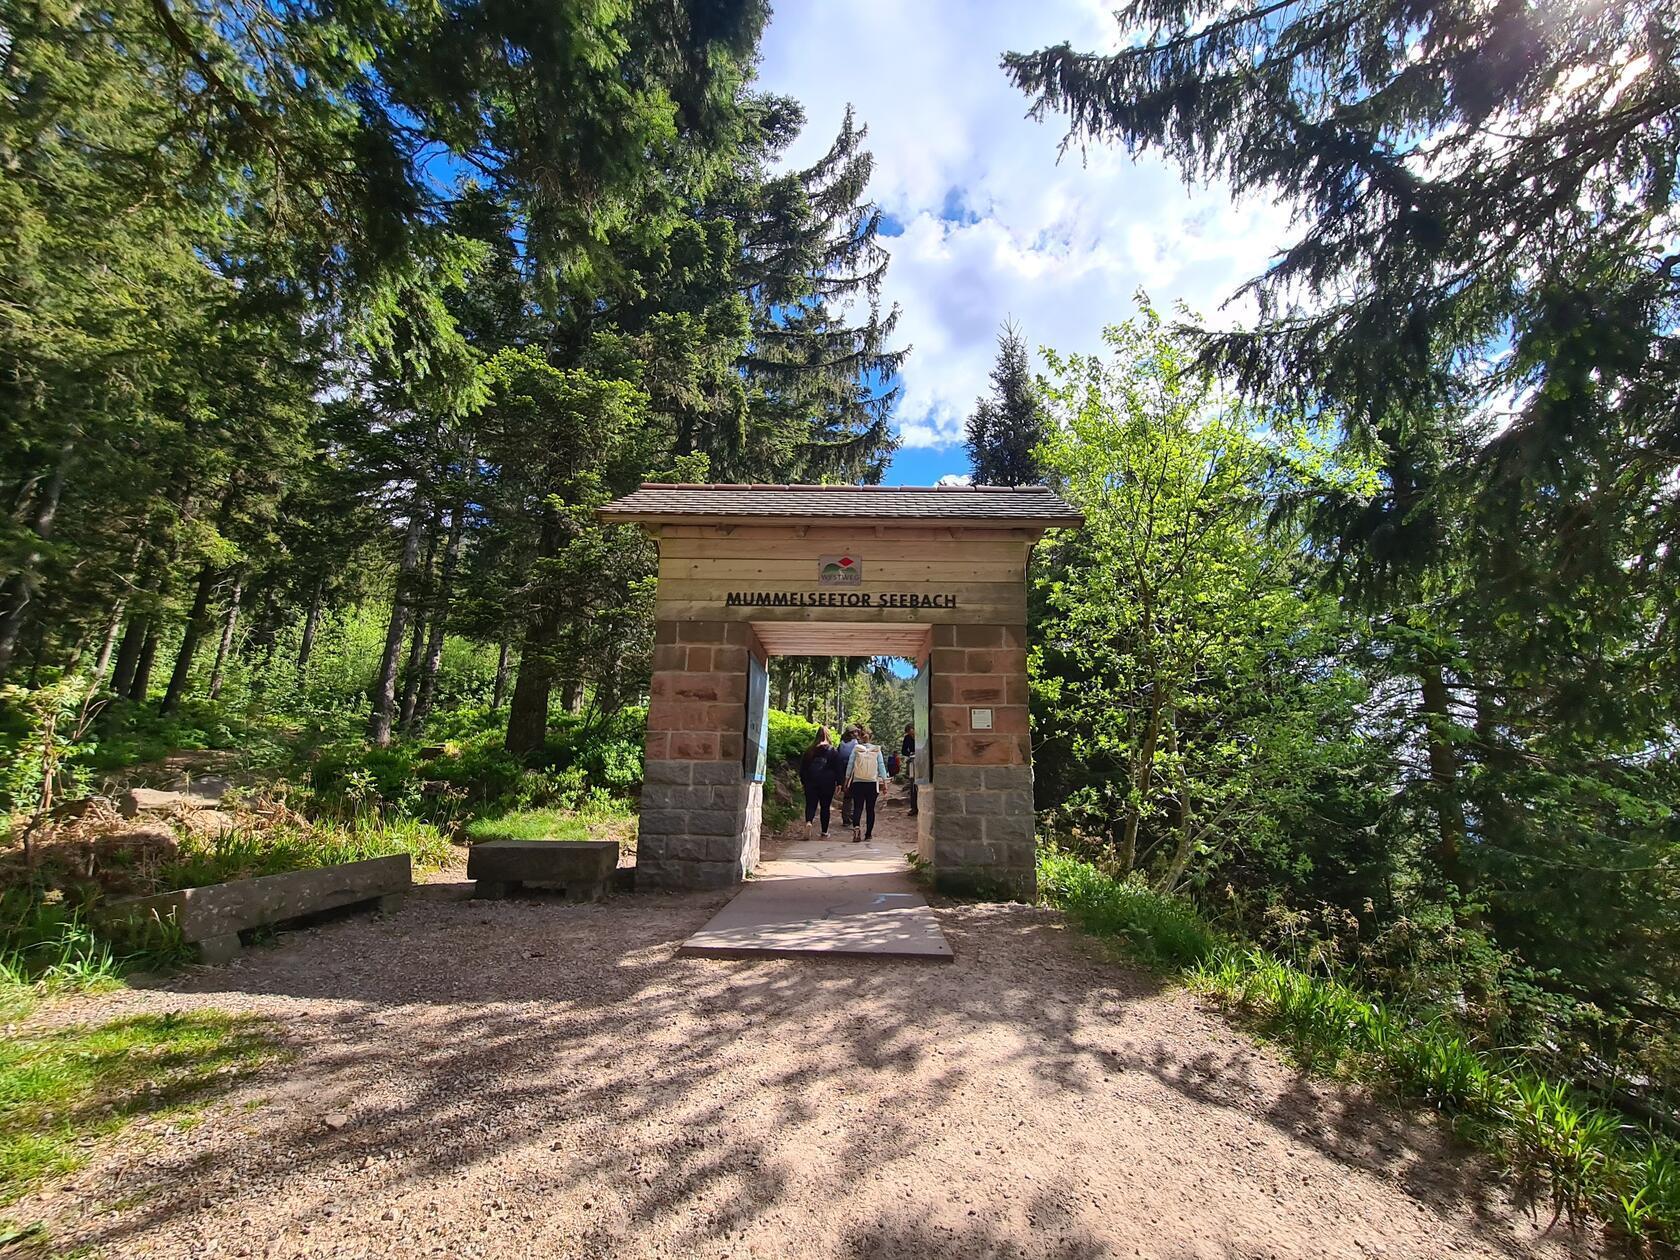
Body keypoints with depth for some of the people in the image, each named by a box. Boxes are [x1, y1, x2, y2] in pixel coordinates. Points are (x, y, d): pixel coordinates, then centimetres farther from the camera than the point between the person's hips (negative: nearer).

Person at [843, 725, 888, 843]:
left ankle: (856, 827, -25)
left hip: (858, 782, -1)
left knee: (857, 807, -1)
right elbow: (881, 766, 0)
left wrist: (846, 781, 7)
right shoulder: (877, 749, 1)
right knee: (870, 809, 10)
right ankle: (868, 834, 14)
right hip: (872, 783, 1)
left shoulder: (856, 748, -3)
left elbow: (850, 765, 0)